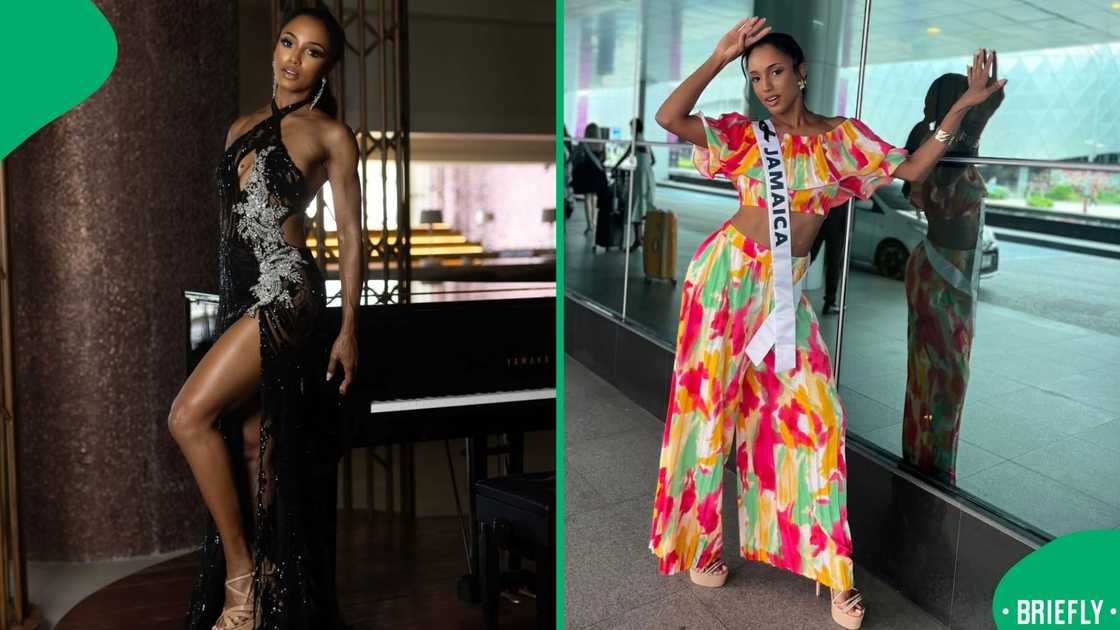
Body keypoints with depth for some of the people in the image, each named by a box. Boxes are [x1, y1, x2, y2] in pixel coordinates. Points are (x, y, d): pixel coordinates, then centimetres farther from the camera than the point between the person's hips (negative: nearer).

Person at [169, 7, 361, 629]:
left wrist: (349, 328, -8)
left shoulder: (331, 135, -2)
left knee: (190, 415, -16)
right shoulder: (242, 127, 17)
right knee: (251, 439, 8)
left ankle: (240, 571, -4)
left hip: (287, 293, -7)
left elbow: (351, 233, -3)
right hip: (241, 296, 7)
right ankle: (260, 576, 18)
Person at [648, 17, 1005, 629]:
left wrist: (961, 105, 1)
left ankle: (831, 567, 10)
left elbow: (908, 170, 6)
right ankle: (699, 541, 20)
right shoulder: (744, 135, 3)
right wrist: (719, 57, -8)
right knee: (710, 400, 4)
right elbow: (667, 117, -8)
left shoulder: (841, 136, 8)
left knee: (809, 410, -2)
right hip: (726, 273, -1)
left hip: (783, 290, 1)